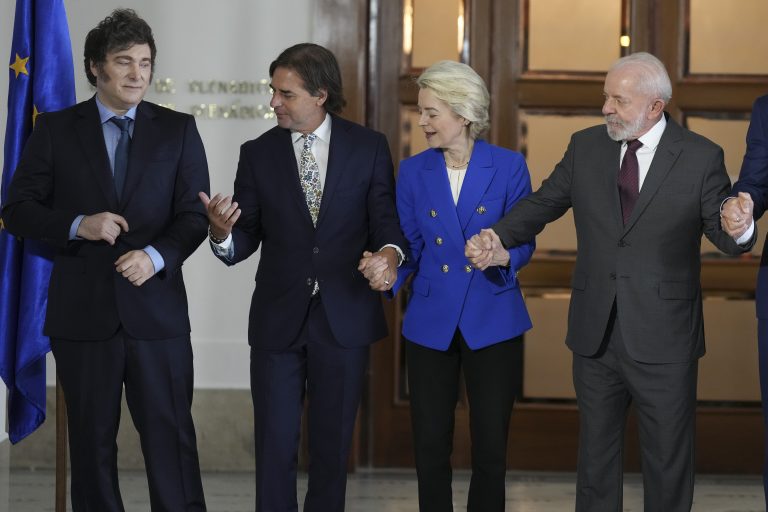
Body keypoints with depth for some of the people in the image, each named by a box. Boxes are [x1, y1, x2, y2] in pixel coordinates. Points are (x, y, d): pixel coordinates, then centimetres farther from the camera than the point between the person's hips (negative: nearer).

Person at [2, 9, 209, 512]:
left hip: (156, 310, 0)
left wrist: (155, 256, -18)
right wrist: (79, 225, -14)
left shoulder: (178, 130, 6)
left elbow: (194, 215, 1)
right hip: (83, 313, 0)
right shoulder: (55, 130, 5)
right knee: (92, 439, 8)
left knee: (171, 434, -2)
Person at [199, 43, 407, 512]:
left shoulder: (369, 148, 0)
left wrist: (390, 253, -24)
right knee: (275, 443, 2)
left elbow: (386, 221, -1)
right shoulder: (259, 154, 3)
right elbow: (246, 240, 2)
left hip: (344, 318, 0)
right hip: (278, 320, 1)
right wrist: (223, 232, -21)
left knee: (333, 442, 10)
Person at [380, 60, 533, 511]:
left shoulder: (509, 166, -4)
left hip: (492, 323, -2)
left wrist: (505, 255, -22)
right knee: (430, 447, 5)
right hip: (431, 324, 2)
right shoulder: (414, 171, 2)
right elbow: (410, 245, 3)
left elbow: (523, 241, -1)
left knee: (491, 448, 3)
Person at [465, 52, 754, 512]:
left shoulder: (701, 158, -8)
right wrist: (499, 237, -7)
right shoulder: (586, 147, 3)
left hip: (663, 341, -3)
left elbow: (727, 239, -8)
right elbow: (544, 203, 10)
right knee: (596, 454, 17)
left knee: (669, 463, 7)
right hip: (595, 336, 4)